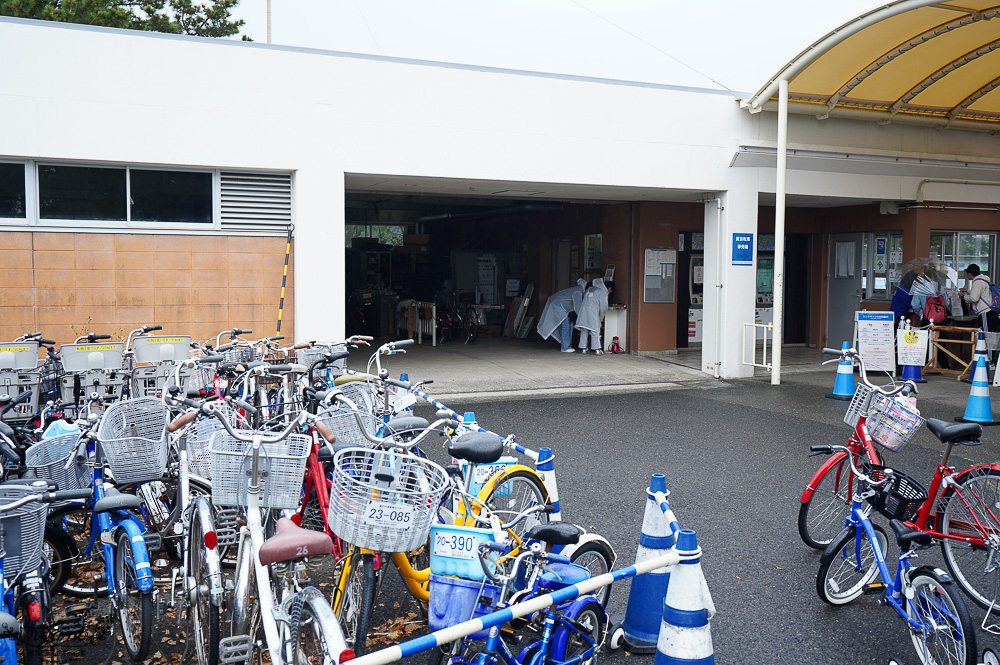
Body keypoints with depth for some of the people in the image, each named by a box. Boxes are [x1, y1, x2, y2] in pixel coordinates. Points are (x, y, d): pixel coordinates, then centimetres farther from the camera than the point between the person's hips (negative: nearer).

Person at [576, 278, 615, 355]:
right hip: (592, 312, -6)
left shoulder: (590, 288, 22)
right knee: (595, 331, -1)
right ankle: (597, 349, -2)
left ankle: (583, 348, 13)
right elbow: (603, 306, -1)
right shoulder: (603, 292, 0)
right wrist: (601, 317, 14)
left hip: (583, 310, 6)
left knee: (584, 331, 11)